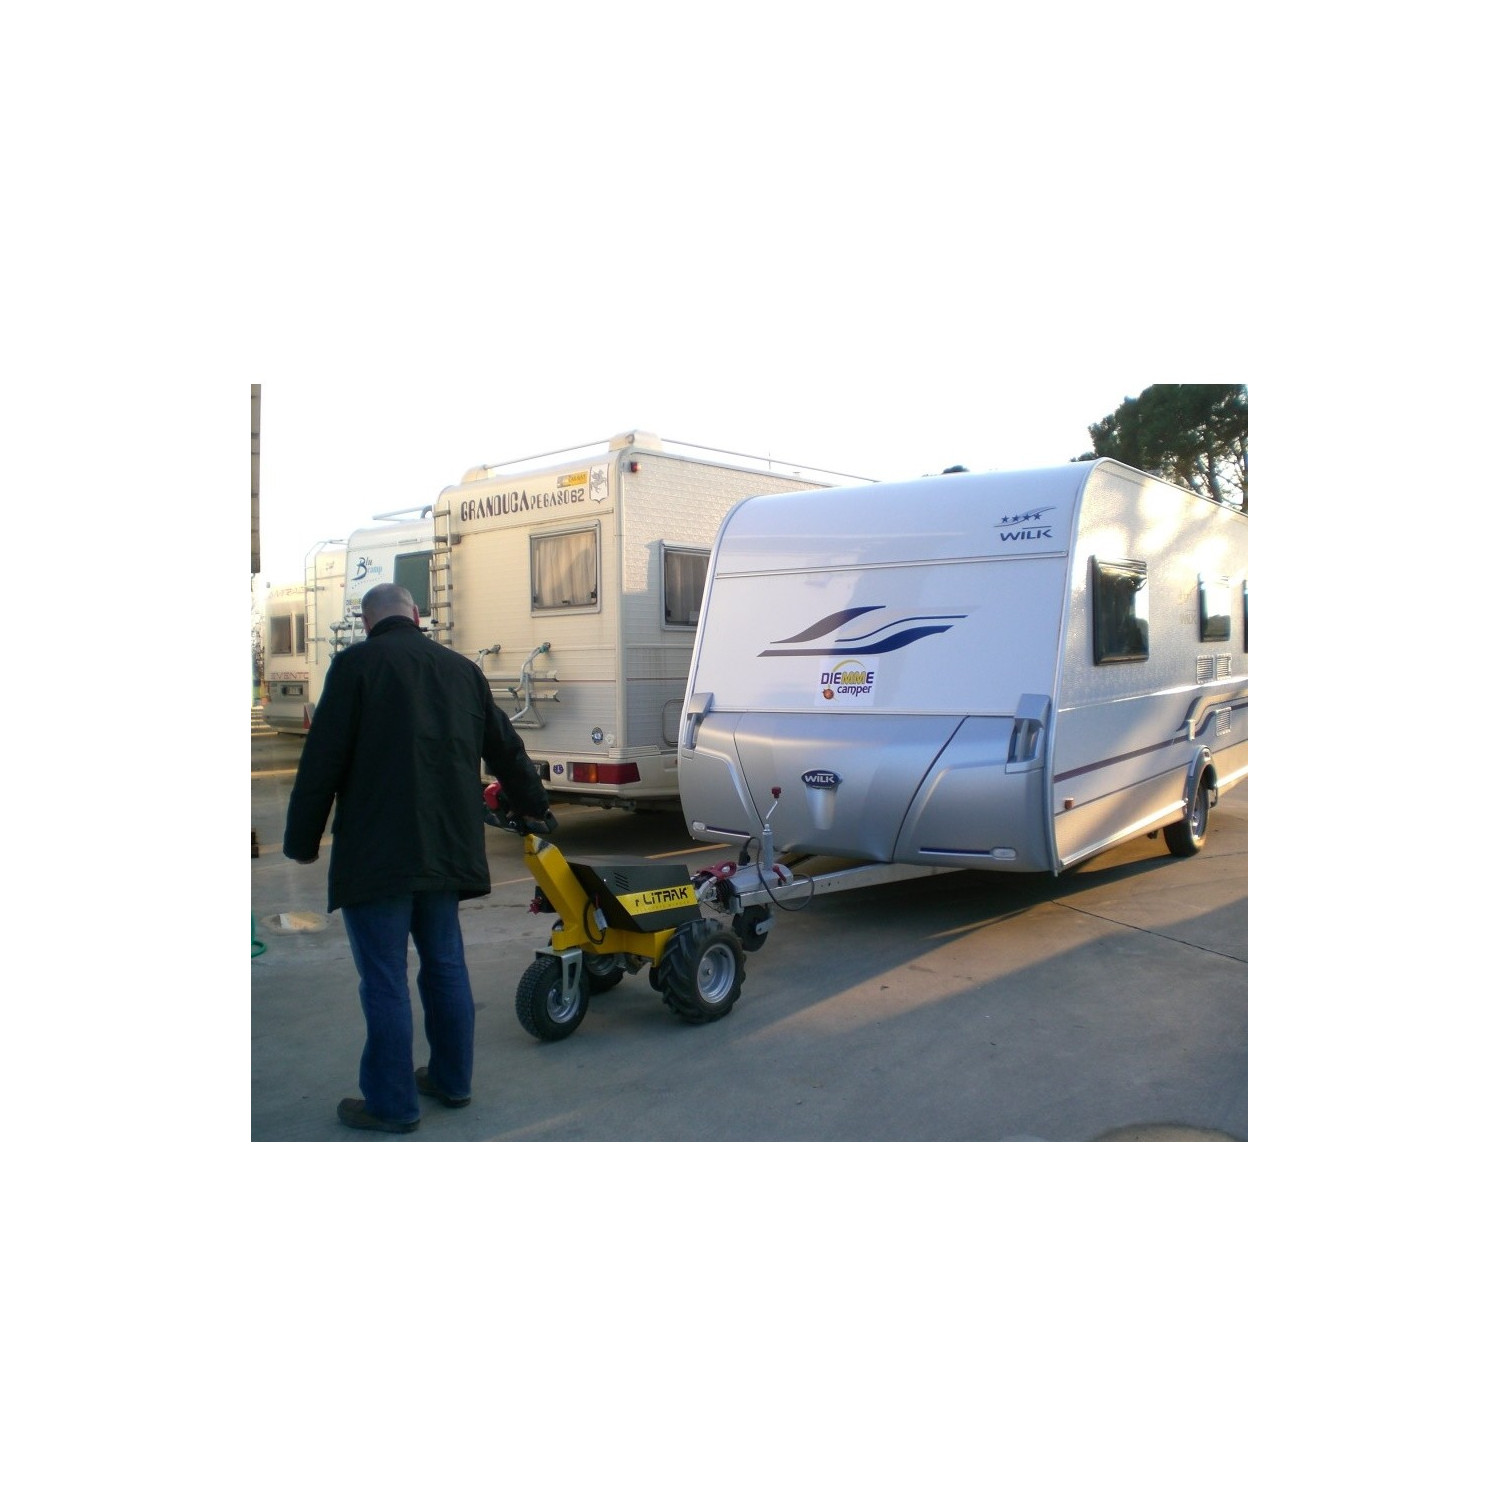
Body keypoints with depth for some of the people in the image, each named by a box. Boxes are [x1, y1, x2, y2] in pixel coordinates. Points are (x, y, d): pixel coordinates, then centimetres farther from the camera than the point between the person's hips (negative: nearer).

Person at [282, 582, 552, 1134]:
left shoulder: (356, 663, -6)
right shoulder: (461, 668, 12)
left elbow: (322, 761, -9)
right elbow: (506, 749, 20)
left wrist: (301, 841, 0)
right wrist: (534, 804, 35)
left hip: (376, 854, -6)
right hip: (446, 848, 6)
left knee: (384, 980, 1)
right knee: (445, 965, 17)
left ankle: (392, 1104, 10)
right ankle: (451, 1079, 28)